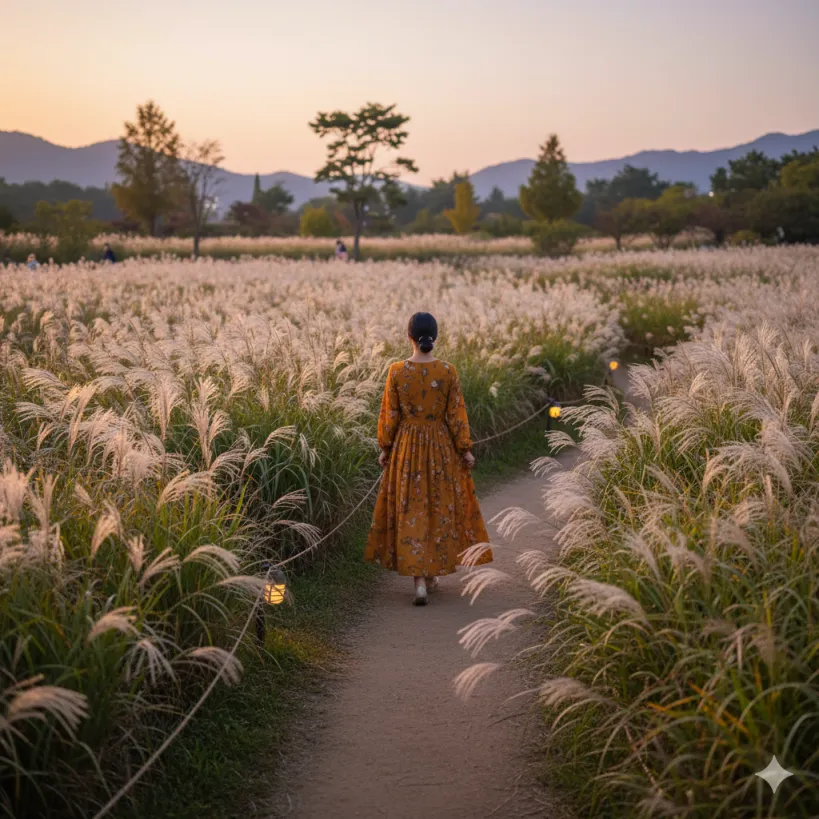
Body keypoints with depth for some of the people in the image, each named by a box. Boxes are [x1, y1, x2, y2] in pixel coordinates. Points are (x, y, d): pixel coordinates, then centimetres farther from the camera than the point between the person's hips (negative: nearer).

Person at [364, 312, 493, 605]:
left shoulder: (396, 371, -8)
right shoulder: (448, 371, -8)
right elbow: (456, 414, -5)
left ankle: (419, 580, -7)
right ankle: (433, 573, 26)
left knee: (411, 510, 3)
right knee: (441, 507, 15)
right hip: (441, 447, 1)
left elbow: (390, 415, -2)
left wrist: (385, 448, 9)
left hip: (406, 446, 0)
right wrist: (466, 449, 3)